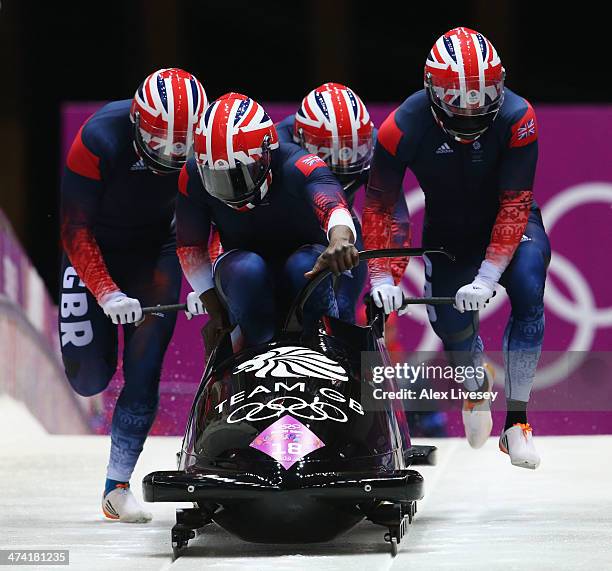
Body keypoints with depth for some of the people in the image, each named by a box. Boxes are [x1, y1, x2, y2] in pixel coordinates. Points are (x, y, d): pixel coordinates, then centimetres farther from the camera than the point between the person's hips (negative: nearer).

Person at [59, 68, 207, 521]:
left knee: (144, 369, -12)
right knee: (88, 378, -5)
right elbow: (75, 229, -25)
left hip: (154, 251, 2)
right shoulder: (99, 139, -30)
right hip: (94, 250, -1)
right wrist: (107, 293, -35)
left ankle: (118, 488, -6)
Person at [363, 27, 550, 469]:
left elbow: (515, 204, -28)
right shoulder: (404, 128, -26)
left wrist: (489, 275, -35)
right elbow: (379, 205, -15)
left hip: (509, 228, -2)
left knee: (527, 292, -26)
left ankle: (517, 420, -25)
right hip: (447, 233, 2)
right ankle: (476, 383, 34)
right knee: (450, 320, -4)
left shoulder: (517, 120, -29)